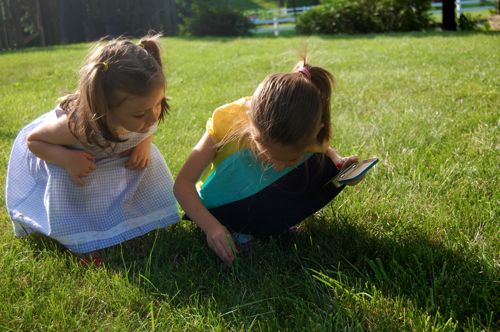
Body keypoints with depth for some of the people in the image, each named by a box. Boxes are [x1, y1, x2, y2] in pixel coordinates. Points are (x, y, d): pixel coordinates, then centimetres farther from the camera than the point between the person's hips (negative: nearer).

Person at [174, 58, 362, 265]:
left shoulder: (313, 132, -24)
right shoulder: (228, 120, -31)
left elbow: (324, 151, 3)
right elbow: (183, 183, -27)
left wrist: (338, 163, -20)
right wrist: (211, 226, -42)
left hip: (267, 200, 4)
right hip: (222, 206, -3)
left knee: (332, 171, -21)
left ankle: (250, 228, -16)